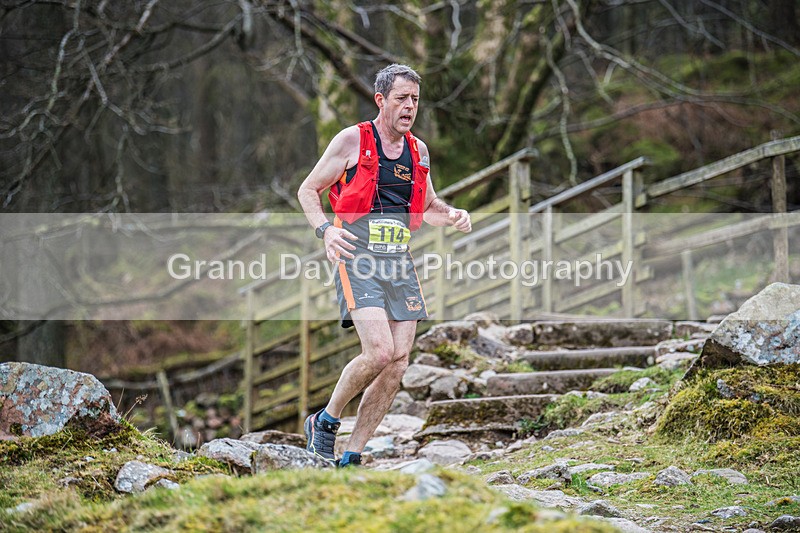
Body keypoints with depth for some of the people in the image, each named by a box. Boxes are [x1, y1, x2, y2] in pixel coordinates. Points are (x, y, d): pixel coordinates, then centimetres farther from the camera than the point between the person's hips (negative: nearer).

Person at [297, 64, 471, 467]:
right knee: (379, 351, -21)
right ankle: (325, 420, 4)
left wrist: (452, 216, 8)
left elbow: (426, 205, 29)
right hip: (358, 258, -6)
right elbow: (308, 190, 3)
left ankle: (352, 456, 5)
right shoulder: (352, 140, -1)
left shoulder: (418, 151, 15)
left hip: (400, 264, 6)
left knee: (398, 362, -3)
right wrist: (325, 229, -14)